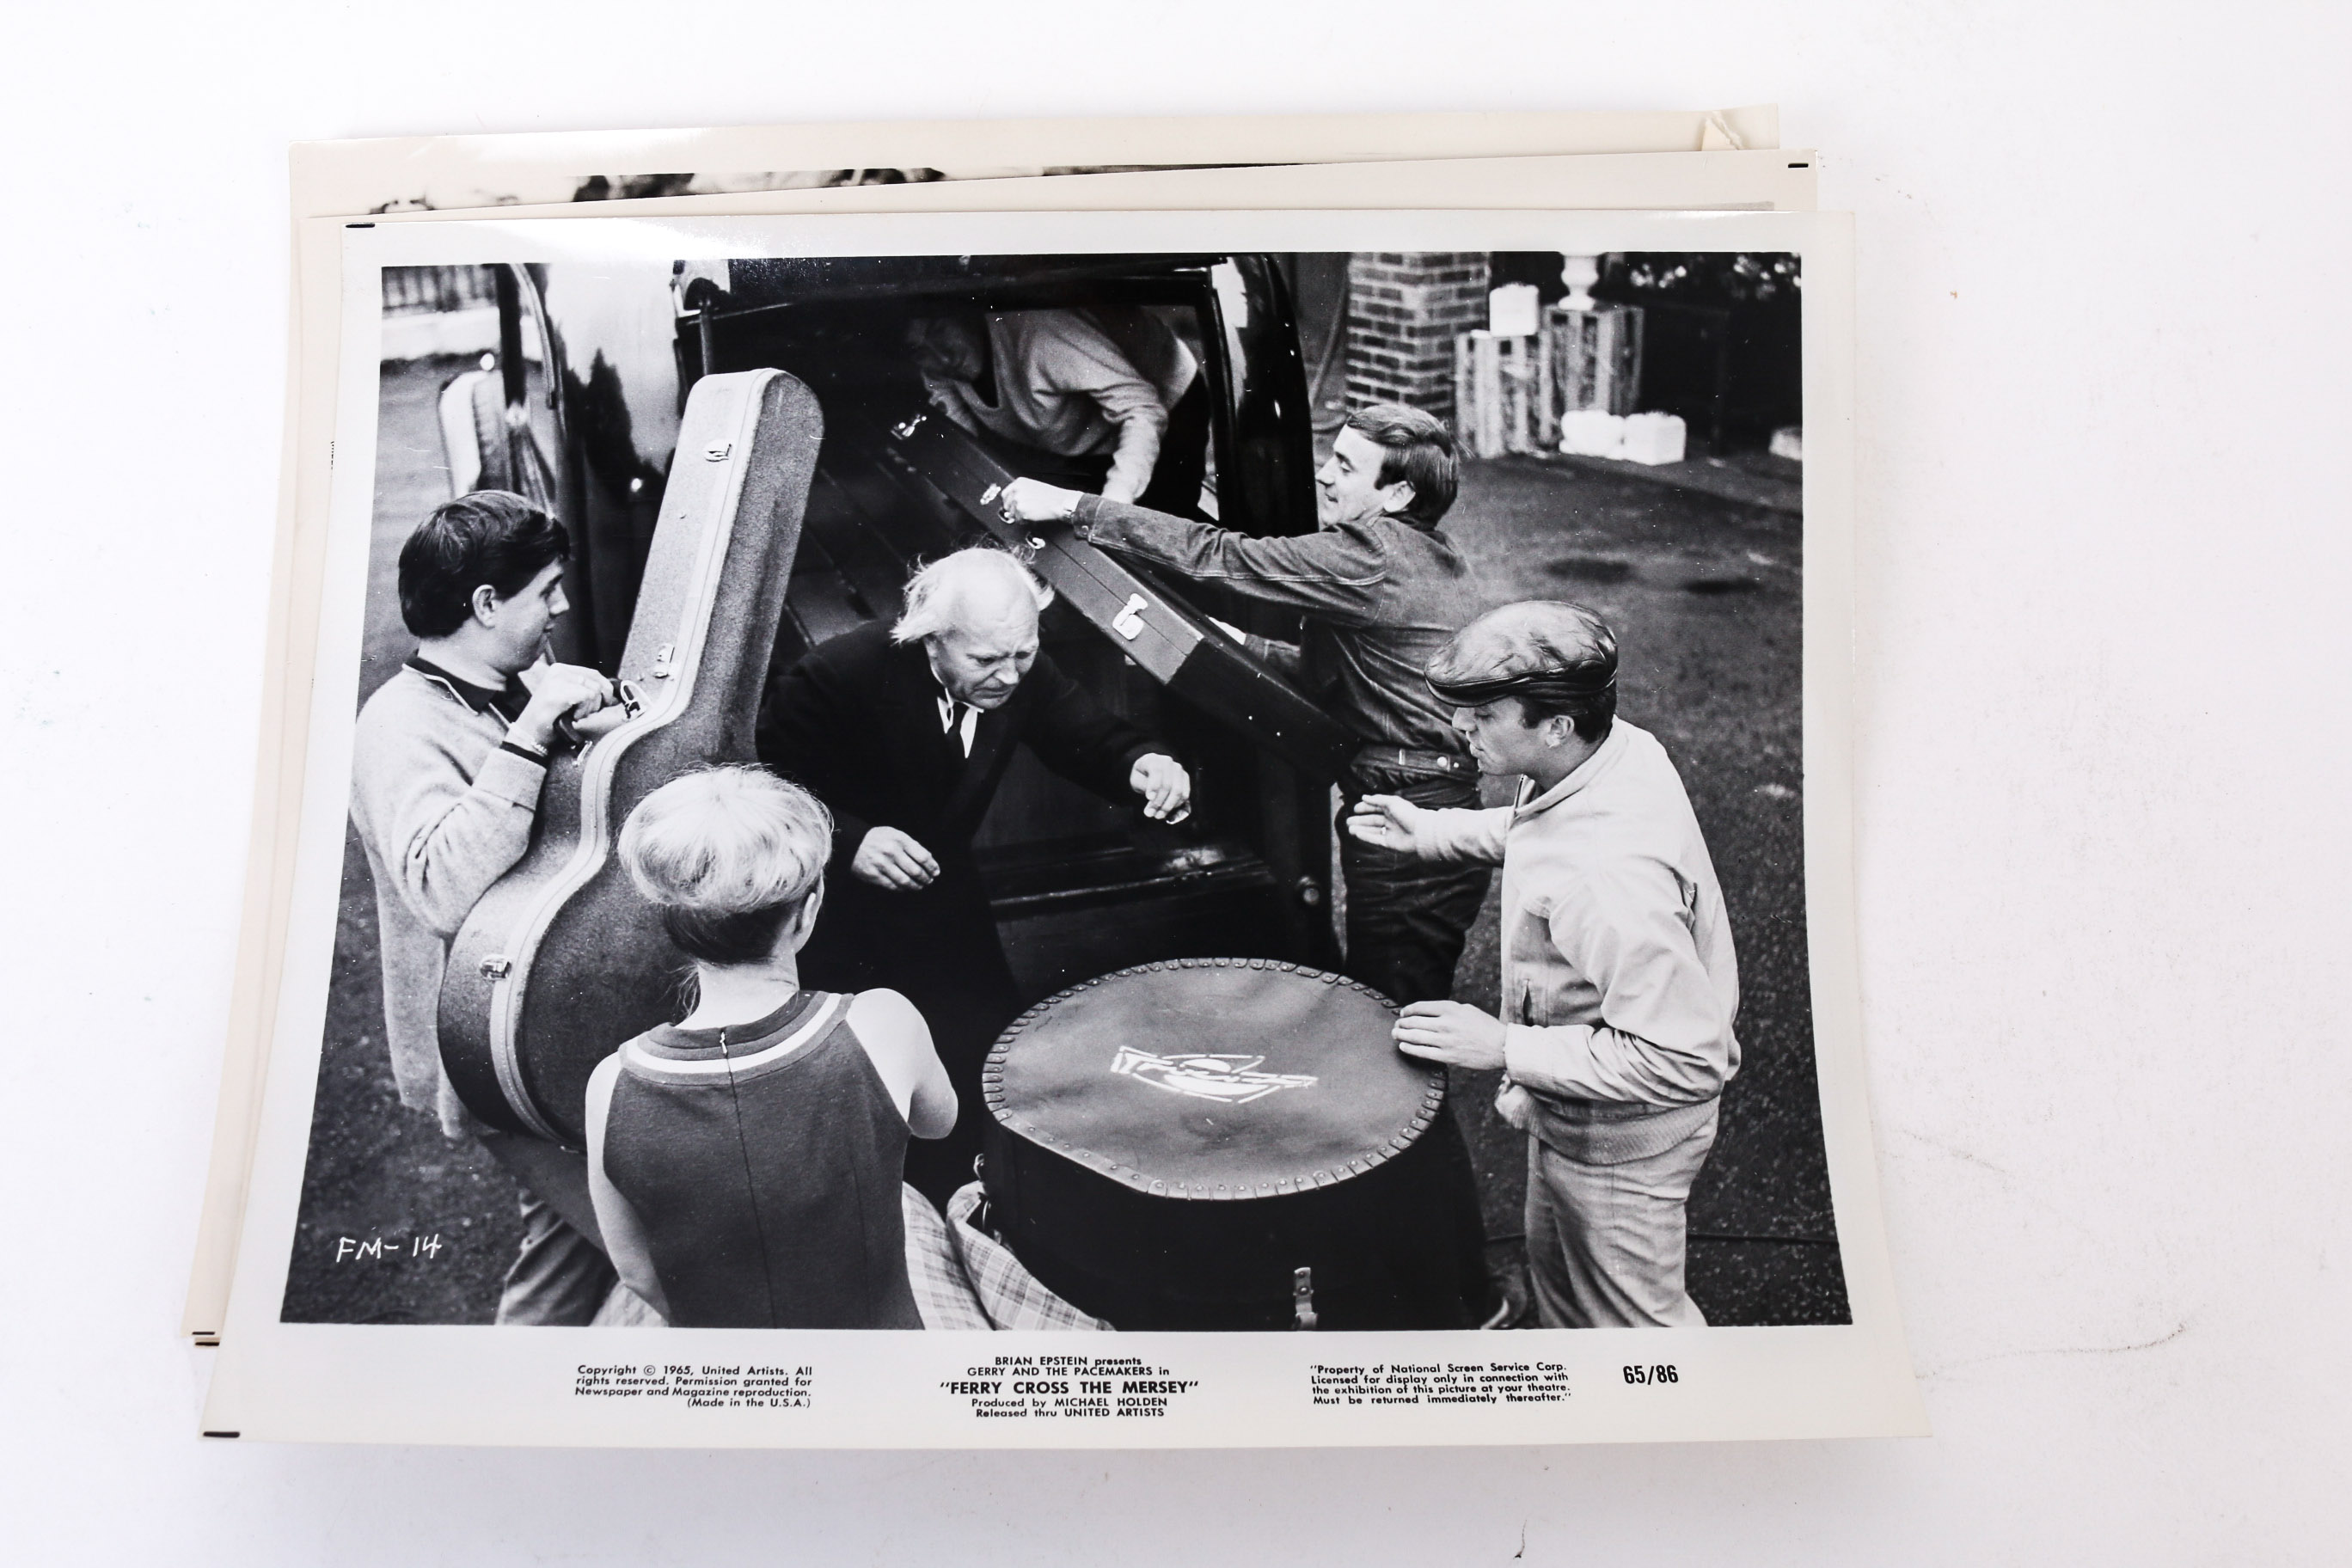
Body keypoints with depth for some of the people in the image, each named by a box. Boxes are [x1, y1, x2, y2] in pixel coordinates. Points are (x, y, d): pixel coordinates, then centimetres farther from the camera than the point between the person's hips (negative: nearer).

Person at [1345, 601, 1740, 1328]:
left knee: (1631, 1315, 18)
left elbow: (1685, 1061, -35)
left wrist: (1505, 1047, -31)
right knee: (1555, 1270, 32)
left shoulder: (1607, 882, -41)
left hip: (1620, 1135, -9)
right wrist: (1435, 832, 6)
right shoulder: (1621, 747, -13)